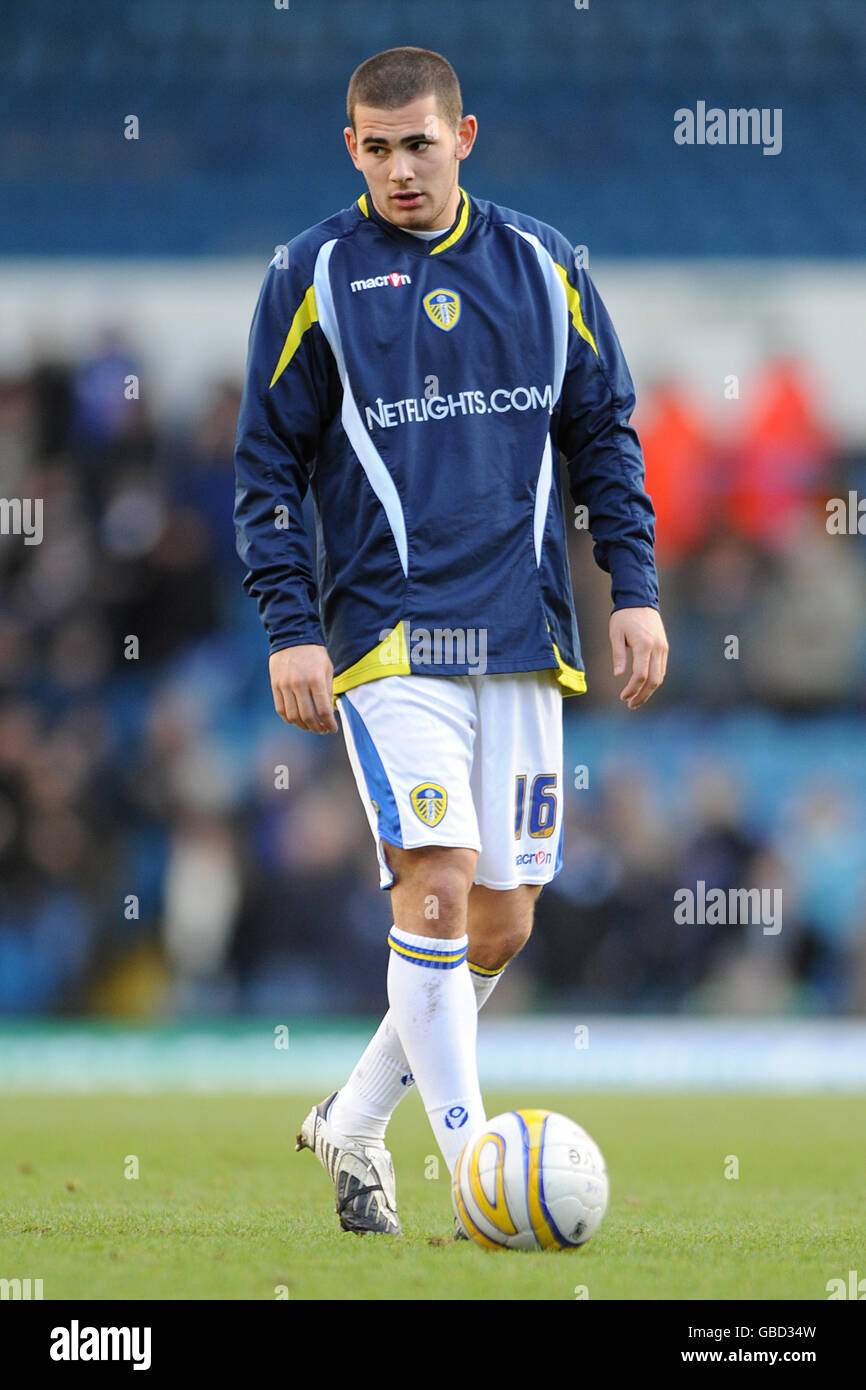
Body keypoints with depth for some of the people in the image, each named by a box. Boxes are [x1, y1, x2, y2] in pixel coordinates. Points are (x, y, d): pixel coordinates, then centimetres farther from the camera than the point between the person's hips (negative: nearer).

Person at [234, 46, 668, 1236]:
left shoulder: (542, 266, 8)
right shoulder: (312, 277, 0)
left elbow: (606, 432, 15)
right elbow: (268, 464, 2)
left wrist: (635, 588, 6)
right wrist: (291, 627, -5)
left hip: (522, 640, 4)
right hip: (388, 635, -4)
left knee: (502, 922, 5)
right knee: (438, 884, -18)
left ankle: (353, 1123, 25)